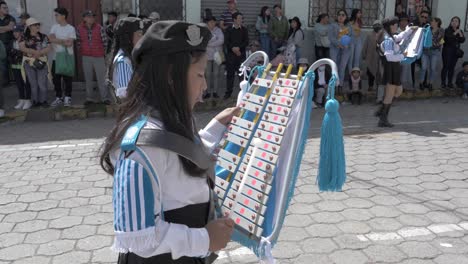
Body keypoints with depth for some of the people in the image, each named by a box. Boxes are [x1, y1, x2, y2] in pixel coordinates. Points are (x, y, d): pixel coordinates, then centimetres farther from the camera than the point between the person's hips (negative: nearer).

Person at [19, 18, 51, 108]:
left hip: (41, 62, 0)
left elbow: (48, 48, 1)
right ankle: (35, 101, 13)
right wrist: (34, 51, -15)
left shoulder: (44, 37, 9)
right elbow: (21, 47, -7)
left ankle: (43, 100, 8)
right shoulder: (25, 38, 6)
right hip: (29, 63, 0)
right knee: (33, 83, 5)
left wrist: (39, 52, -15)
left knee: (42, 83, -3)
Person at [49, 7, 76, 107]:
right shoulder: (54, 27, 7)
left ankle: (67, 98, 13)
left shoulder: (71, 28, -5)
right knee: (56, 79, 7)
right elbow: (51, 39, -9)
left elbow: (69, 43, -15)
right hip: (56, 57, 4)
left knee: (67, 79, 2)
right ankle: (58, 98, 17)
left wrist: (57, 40, -8)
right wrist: (63, 41, -13)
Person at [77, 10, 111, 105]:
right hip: (86, 57, 2)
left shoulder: (100, 28, -5)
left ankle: (105, 98, 6)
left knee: (101, 78, -1)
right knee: (88, 79, 8)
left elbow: (105, 41, 3)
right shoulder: (79, 28, 0)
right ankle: (89, 98, 16)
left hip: (99, 57, -2)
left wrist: (103, 52, 9)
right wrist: (82, 50, 15)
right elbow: (78, 41, 14)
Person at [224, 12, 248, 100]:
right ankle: (228, 92, 8)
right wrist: (232, 48, -16)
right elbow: (226, 41, -1)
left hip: (241, 54, 0)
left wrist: (239, 47, -14)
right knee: (230, 73, 1)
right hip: (231, 54, 0)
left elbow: (246, 42, 0)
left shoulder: (244, 30, 7)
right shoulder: (229, 30, 7)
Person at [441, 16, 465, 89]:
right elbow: (448, 38, -19)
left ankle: (450, 83, 12)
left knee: (452, 67, 6)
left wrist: (460, 33, -12)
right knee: (445, 67, -5)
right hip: (447, 51, -4)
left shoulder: (460, 31, 11)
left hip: (455, 52, 4)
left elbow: (462, 41, 0)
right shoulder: (447, 30, -4)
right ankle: (443, 83, 1)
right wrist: (455, 33, -18)